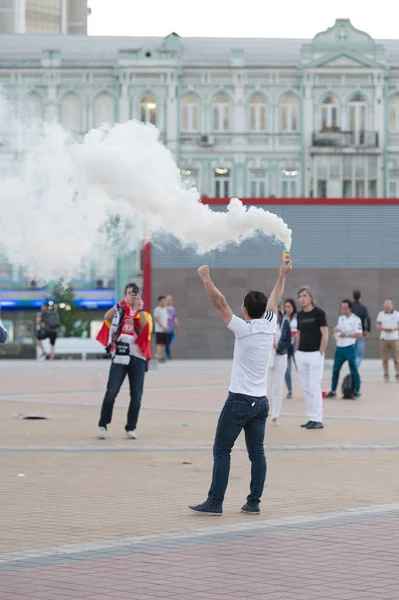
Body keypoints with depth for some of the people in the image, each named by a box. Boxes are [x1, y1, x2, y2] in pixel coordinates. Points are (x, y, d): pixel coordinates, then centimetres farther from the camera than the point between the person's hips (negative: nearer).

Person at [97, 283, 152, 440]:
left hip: (138, 358, 2)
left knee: (136, 396, 1)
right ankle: (103, 426, -2)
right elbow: (107, 317, -10)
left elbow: (145, 327, -8)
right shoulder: (119, 310, 10)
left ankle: (131, 428, 11)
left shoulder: (144, 314, 13)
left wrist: (139, 309, -8)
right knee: (111, 392, -9)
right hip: (119, 357, -2)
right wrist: (124, 303, -11)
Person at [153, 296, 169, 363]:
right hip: (159, 329, -7)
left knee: (163, 344, 8)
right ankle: (159, 357, -10)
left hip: (165, 329, 7)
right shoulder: (157, 309, -7)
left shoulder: (165, 309, 15)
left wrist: (166, 327, 7)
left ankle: (162, 356, 12)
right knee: (159, 344, -8)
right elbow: (156, 319, -11)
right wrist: (162, 327, -15)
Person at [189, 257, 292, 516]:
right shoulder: (269, 325, 4)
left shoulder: (244, 328, -12)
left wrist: (206, 278, -7)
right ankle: (254, 502, 7)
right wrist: (282, 276, 34)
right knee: (257, 453, 8)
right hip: (261, 401, 6)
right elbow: (274, 301, 21)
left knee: (222, 450, -4)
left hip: (240, 400, -6)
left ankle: (215, 502, -7)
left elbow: (220, 303, -12)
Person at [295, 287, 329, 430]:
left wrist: (320, 354, -14)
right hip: (301, 354, 7)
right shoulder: (300, 315, 11)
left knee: (314, 387, -8)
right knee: (306, 388, 7)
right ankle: (311, 418, 12)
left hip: (314, 354, -7)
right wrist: (296, 352, 12)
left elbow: (325, 335, -10)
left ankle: (318, 420, -3)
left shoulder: (318, 313, -8)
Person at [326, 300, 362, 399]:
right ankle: (333, 391, 16)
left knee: (354, 370, 0)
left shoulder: (356, 319, -8)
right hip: (339, 347, 7)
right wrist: (336, 329, -2)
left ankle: (357, 391, 9)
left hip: (349, 347, -6)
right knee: (335, 369, 8)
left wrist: (346, 335, -15)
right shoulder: (340, 318, 13)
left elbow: (359, 334, -12)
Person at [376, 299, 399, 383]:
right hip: (384, 338, 1)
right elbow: (378, 326, 5)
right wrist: (383, 329, -16)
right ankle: (386, 376, 7)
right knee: (385, 359, 0)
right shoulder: (381, 314, 5)